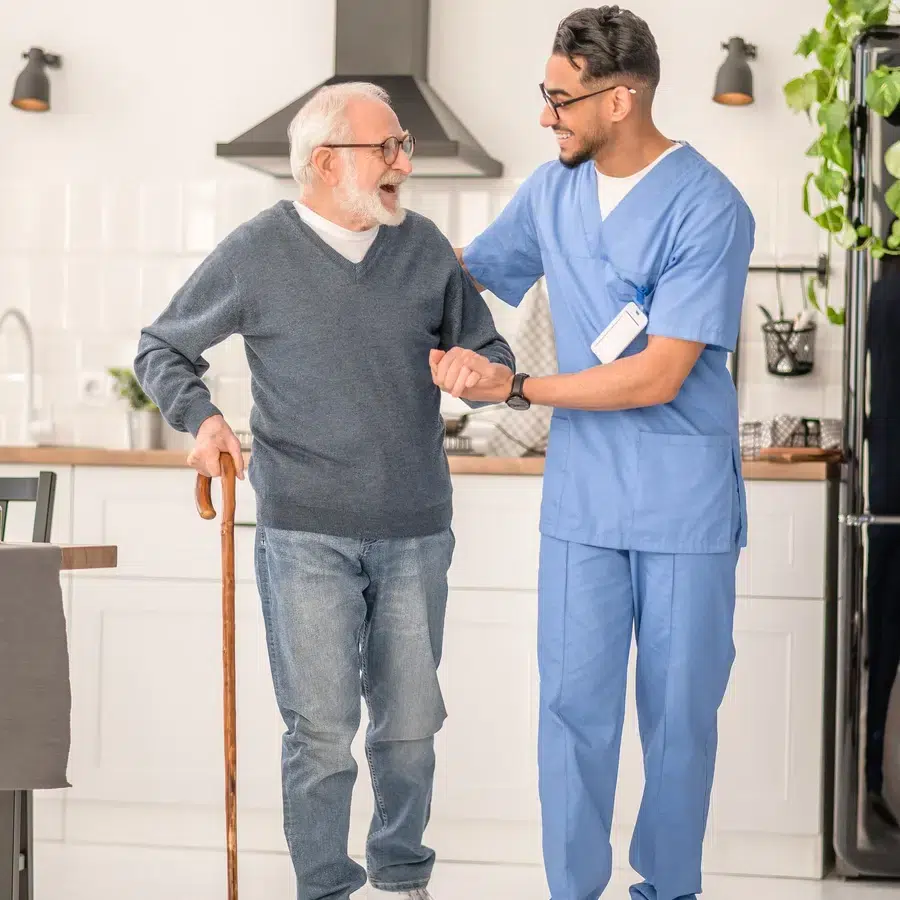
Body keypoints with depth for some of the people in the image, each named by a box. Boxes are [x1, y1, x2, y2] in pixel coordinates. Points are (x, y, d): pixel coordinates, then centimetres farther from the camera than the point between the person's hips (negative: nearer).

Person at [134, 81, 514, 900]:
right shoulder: (255, 254, -4)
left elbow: (493, 355, 10)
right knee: (321, 729, 0)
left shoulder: (425, 247, 3)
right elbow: (160, 350, 8)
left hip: (415, 532, 3)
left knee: (410, 721, 11)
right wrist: (202, 417, -11)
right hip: (306, 534, -3)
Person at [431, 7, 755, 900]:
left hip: (686, 505, -4)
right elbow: (468, 268, 22)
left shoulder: (707, 209, -16)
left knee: (678, 708, 8)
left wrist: (513, 387, -16)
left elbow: (657, 377, -20)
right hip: (581, 497, 4)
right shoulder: (550, 190, 2)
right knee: (574, 702, 3)